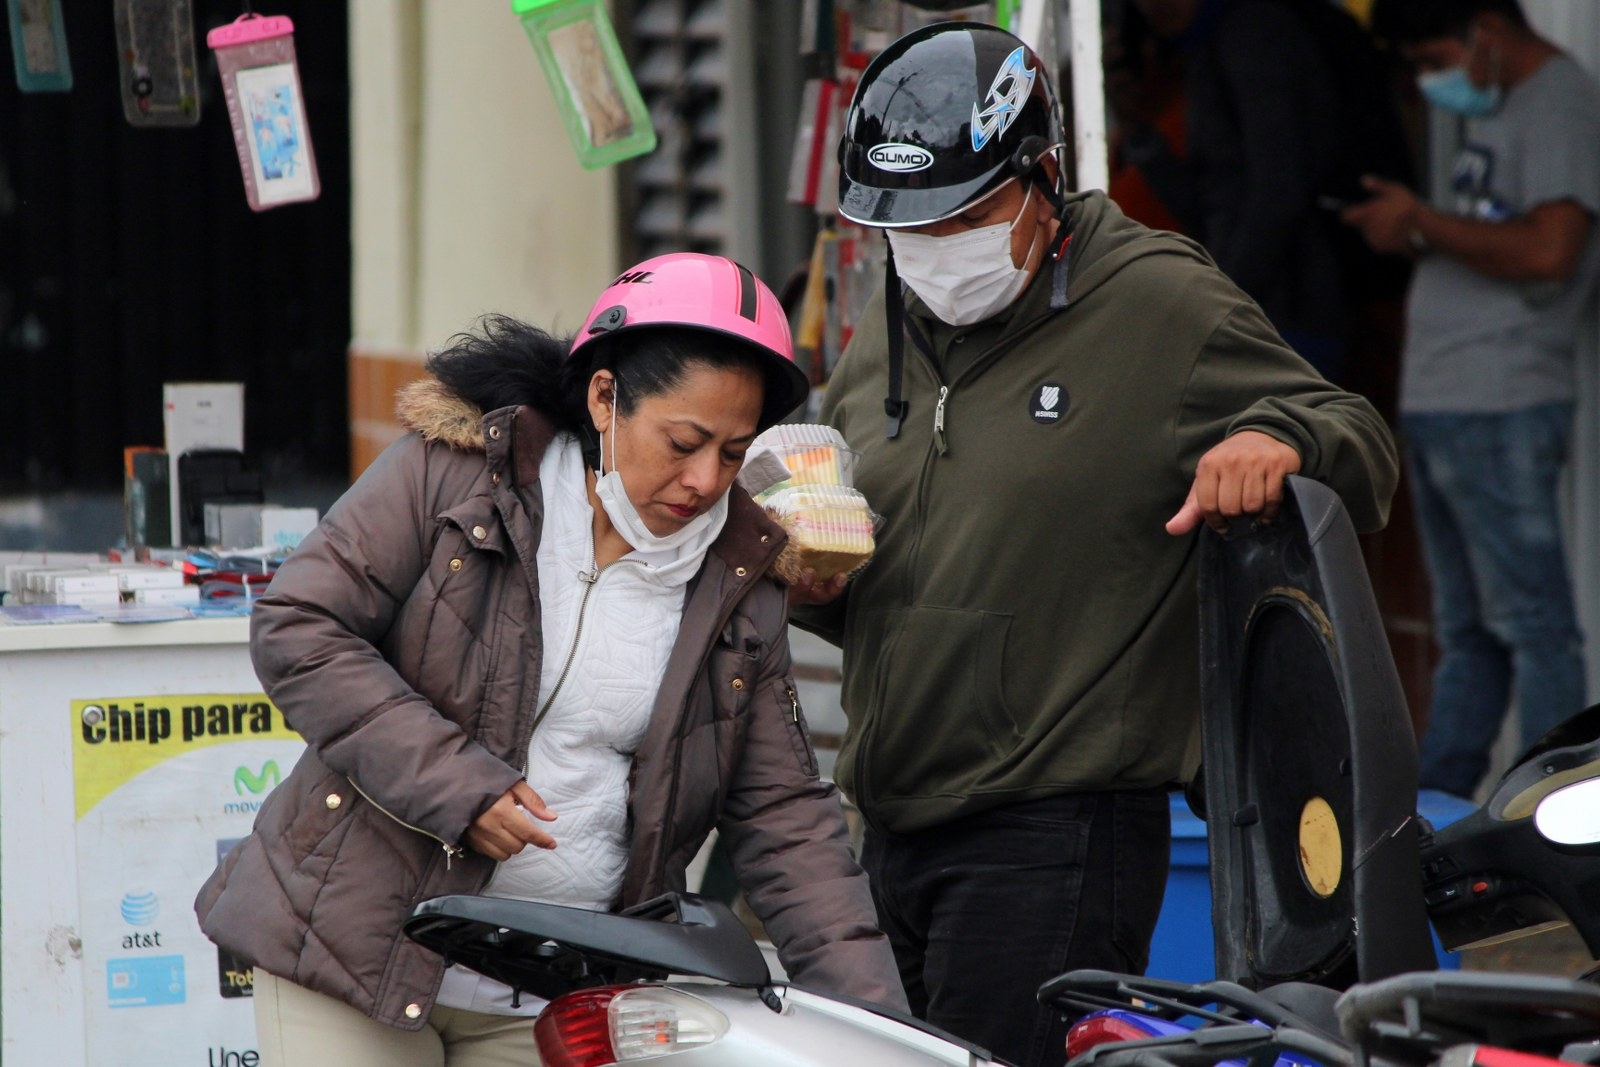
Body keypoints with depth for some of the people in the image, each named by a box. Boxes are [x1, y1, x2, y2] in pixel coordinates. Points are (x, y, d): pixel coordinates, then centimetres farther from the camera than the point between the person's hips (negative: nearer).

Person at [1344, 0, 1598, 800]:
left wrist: (1421, 223, -14)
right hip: (1440, 406, 10)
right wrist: (1412, 241, 9)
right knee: (1466, 634, 13)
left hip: (1499, 411, -10)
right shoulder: (1499, 110, 19)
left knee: (1533, 624, -7)